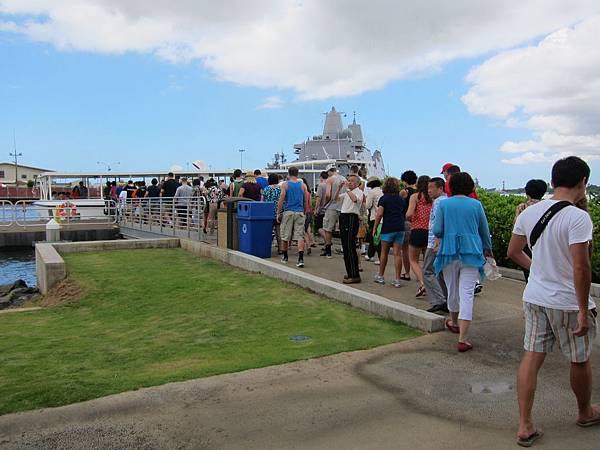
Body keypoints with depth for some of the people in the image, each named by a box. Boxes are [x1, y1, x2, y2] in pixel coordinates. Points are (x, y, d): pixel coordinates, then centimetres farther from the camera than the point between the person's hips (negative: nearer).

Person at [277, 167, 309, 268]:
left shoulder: (285, 185, -1)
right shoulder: (302, 185, 7)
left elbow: (281, 200, -5)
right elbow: (305, 202, 11)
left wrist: (278, 214, 1)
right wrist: (304, 213, 23)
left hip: (288, 212, -2)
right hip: (300, 213, 2)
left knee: (285, 236, 12)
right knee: (300, 236, -2)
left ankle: (285, 257, 25)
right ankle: (301, 258, -16)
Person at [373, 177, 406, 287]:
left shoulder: (384, 198, -4)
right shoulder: (401, 199, 11)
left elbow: (379, 214, -10)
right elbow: (405, 214, 19)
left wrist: (374, 228, -5)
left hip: (388, 228, -4)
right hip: (400, 228, 4)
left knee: (384, 252, 9)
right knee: (397, 253, 1)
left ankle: (380, 276, 19)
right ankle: (397, 280, 0)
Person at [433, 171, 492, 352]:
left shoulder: (444, 204, 0)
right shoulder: (476, 205, 3)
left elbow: (437, 231, -3)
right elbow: (484, 230, 13)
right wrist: (488, 248, 30)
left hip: (449, 252, 1)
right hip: (472, 253, 0)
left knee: (453, 290, 19)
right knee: (467, 293, -4)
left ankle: (454, 322, 42)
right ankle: (462, 339, -8)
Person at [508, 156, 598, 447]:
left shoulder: (529, 212, 1)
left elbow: (513, 252, 11)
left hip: (534, 297, 5)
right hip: (568, 302, -5)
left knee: (531, 358, 8)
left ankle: (525, 427, 12)